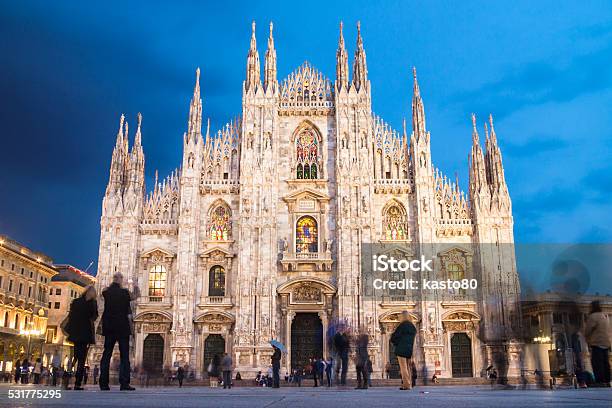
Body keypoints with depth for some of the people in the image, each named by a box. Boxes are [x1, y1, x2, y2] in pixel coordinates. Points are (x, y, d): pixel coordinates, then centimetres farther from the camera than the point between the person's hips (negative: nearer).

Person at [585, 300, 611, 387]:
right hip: (606, 343, 9)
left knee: (597, 363, -11)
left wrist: (588, 340, 10)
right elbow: (608, 330, 21)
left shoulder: (593, 316, -10)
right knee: (605, 362, 10)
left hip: (597, 343, -9)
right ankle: (607, 381, 12)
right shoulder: (604, 316, 19)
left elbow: (587, 330, -9)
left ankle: (600, 381, -17)